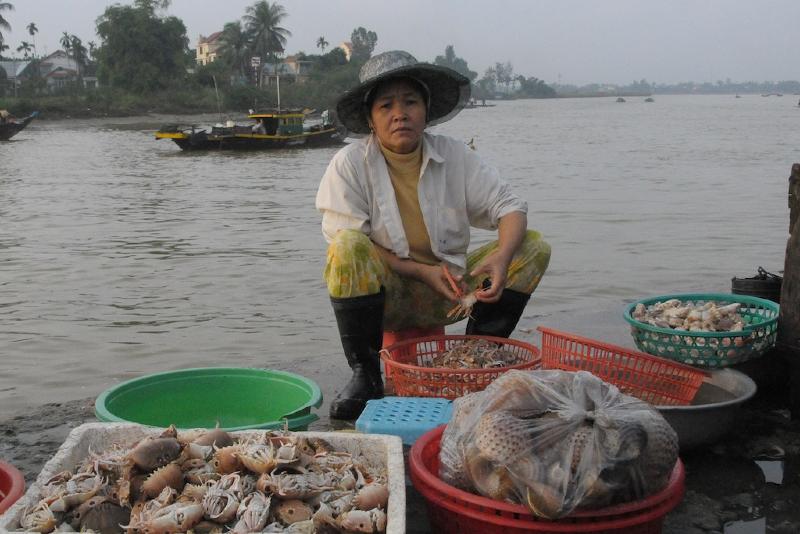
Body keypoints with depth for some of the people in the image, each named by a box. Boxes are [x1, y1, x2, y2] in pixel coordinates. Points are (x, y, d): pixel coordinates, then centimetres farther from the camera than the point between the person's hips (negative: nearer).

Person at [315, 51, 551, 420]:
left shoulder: (455, 156, 0)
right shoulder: (349, 164, -9)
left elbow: (509, 206, -3)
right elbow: (343, 242, -14)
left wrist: (502, 256, -26)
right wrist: (423, 271, -22)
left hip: (448, 293, 3)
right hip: (385, 296, -3)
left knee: (534, 247, -9)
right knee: (348, 247, -34)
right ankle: (365, 376, -18)